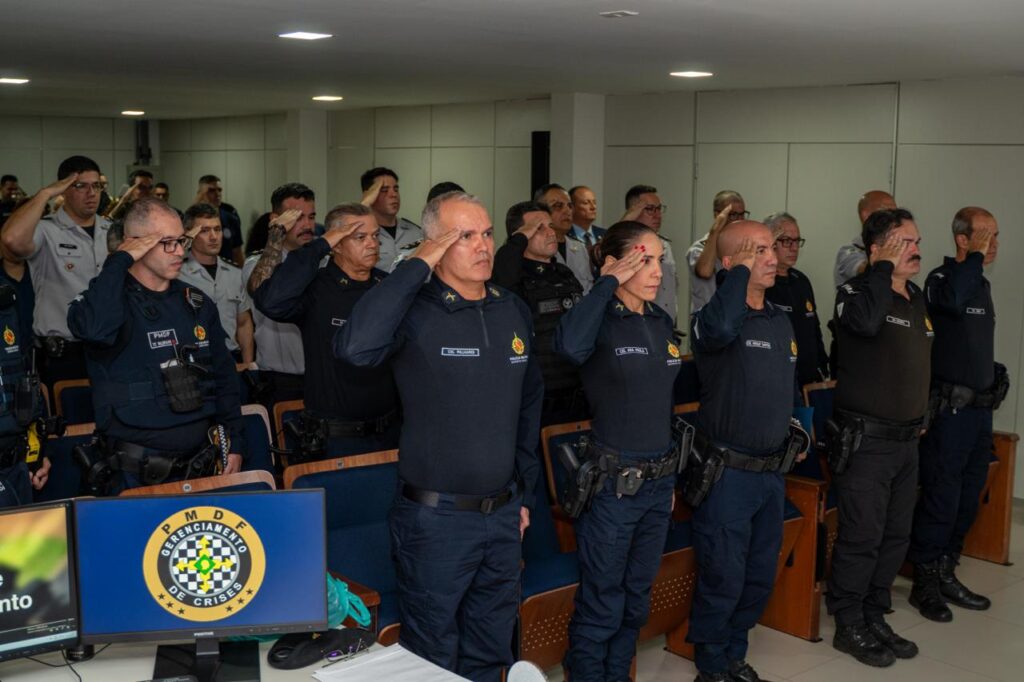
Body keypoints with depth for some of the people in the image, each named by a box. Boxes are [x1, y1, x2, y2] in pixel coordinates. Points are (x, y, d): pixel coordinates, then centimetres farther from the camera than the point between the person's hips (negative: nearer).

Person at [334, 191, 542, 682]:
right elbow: (354, 347, -34)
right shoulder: (414, 311, -13)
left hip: (504, 514, 6)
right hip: (436, 517, -5)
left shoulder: (514, 311, 6)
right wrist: (416, 268, -25)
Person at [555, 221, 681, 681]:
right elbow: (570, 346, -38)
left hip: (658, 481, 7)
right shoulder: (600, 319, -12)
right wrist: (608, 283, -25)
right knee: (602, 604, 5)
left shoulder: (662, 321, 8)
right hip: (612, 483, -7)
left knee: (637, 599, 18)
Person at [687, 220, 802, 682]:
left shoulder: (781, 322, 10)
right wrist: (743, 270, -27)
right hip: (727, 472, -7)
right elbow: (720, 328, -41)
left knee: (760, 578, 17)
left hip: (772, 470, 7)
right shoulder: (713, 315, -14)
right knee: (723, 579, 3)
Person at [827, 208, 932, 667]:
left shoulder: (918, 299, 13)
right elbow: (865, 321, -36)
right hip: (865, 439, -8)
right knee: (861, 537, -2)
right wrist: (884, 267, -24)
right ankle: (849, 627, 12)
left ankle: (875, 619, 27)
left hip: (907, 439, 8)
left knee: (896, 536, 14)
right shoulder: (856, 292, -11)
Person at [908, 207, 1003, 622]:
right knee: (941, 499, -3)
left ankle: (946, 575, 26)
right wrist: (976, 255, -26)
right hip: (950, 410, -8)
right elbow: (951, 299, -37)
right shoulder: (942, 278, -11)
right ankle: (924, 584, 9)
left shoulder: (982, 284, 14)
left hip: (981, 408, 8)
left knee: (967, 501, 14)